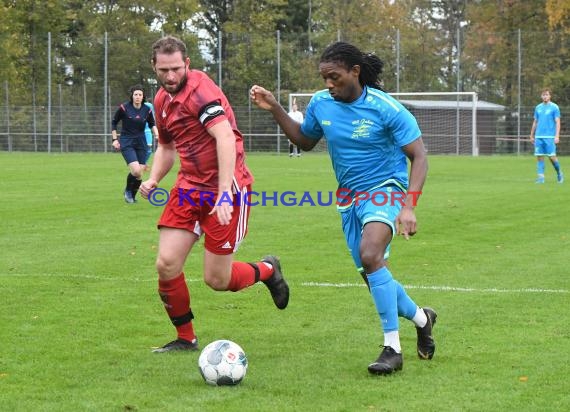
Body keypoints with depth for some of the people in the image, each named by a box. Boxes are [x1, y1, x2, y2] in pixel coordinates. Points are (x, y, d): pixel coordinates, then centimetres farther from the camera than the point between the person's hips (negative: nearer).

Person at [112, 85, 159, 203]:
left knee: (139, 174, -1)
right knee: (136, 170, -20)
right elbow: (114, 122, 4)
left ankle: (132, 196, 22)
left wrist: (157, 134, -3)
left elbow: (152, 125, 15)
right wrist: (115, 139, 1)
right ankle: (128, 191, 8)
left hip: (141, 144, 3)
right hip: (126, 143, -3)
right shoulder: (124, 108, -8)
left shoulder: (147, 110, 0)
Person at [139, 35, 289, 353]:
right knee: (167, 265, -6)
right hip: (189, 188, 7)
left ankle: (267, 270, 29)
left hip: (226, 189, -7)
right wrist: (154, 179, 5)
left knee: (216, 279, -4)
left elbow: (226, 138, -28)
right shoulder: (162, 100, 11)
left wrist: (225, 193, -34)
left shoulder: (200, 89, -17)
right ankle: (185, 339, 14)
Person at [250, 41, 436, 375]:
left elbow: (419, 156, -16)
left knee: (370, 255, -31)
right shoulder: (321, 103, -2)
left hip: (385, 190, -6)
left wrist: (409, 206, -27)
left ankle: (393, 348, -24)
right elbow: (305, 141, 17)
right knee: (374, 277, 10)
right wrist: (275, 109, 4)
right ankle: (421, 318, 39)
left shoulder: (386, 108, -19)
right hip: (349, 198, 7)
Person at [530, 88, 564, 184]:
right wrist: (532, 135, 18)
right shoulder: (538, 107, 14)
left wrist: (557, 136, -13)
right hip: (538, 136, 4)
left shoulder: (554, 107, 0)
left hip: (550, 136, -4)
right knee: (539, 157, -1)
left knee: (552, 156, -6)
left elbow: (557, 122, -4)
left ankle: (559, 173, 15)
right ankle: (541, 177, 1)